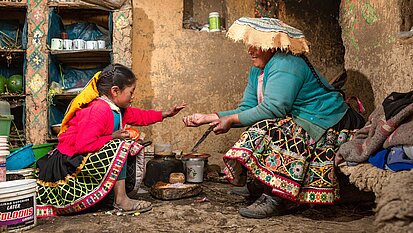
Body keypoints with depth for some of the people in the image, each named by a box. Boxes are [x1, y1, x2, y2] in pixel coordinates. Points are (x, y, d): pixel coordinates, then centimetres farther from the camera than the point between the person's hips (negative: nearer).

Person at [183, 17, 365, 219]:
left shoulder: (285, 64, -18)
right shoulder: (257, 71, 13)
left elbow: (273, 109, -26)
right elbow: (247, 110, 9)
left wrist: (232, 120, -18)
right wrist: (208, 117, 0)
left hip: (326, 127, -10)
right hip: (300, 124, 10)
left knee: (268, 131, -28)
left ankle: (274, 199, -27)